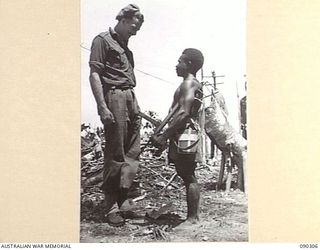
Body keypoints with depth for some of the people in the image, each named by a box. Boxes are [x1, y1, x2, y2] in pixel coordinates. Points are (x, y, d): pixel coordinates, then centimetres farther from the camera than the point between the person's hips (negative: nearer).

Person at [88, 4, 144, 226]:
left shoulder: (125, 47, 22)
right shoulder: (103, 40, -2)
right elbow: (95, 75, -10)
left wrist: (136, 106, 16)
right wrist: (103, 107, -18)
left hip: (131, 99, 8)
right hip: (114, 97, -8)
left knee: (132, 151, 3)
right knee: (115, 154, -5)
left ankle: (121, 195, 8)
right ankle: (111, 206, 3)